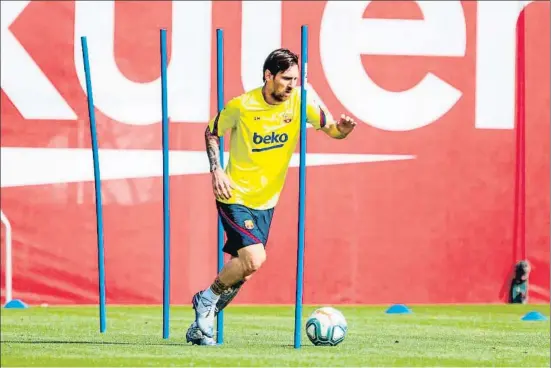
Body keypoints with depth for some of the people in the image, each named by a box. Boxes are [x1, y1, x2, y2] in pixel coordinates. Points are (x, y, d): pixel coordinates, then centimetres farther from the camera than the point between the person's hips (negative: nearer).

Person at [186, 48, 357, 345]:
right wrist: (216, 170, -10)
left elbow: (331, 129, -4)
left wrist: (342, 128, -28)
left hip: (266, 201, 5)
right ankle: (207, 299, 2)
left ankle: (201, 325, 25)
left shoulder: (300, 103, -6)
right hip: (236, 196, -5)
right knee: (254, 259, -22)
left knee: (242, 269, 8)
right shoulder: (241, 106, -14)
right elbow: (211, 133, 2)